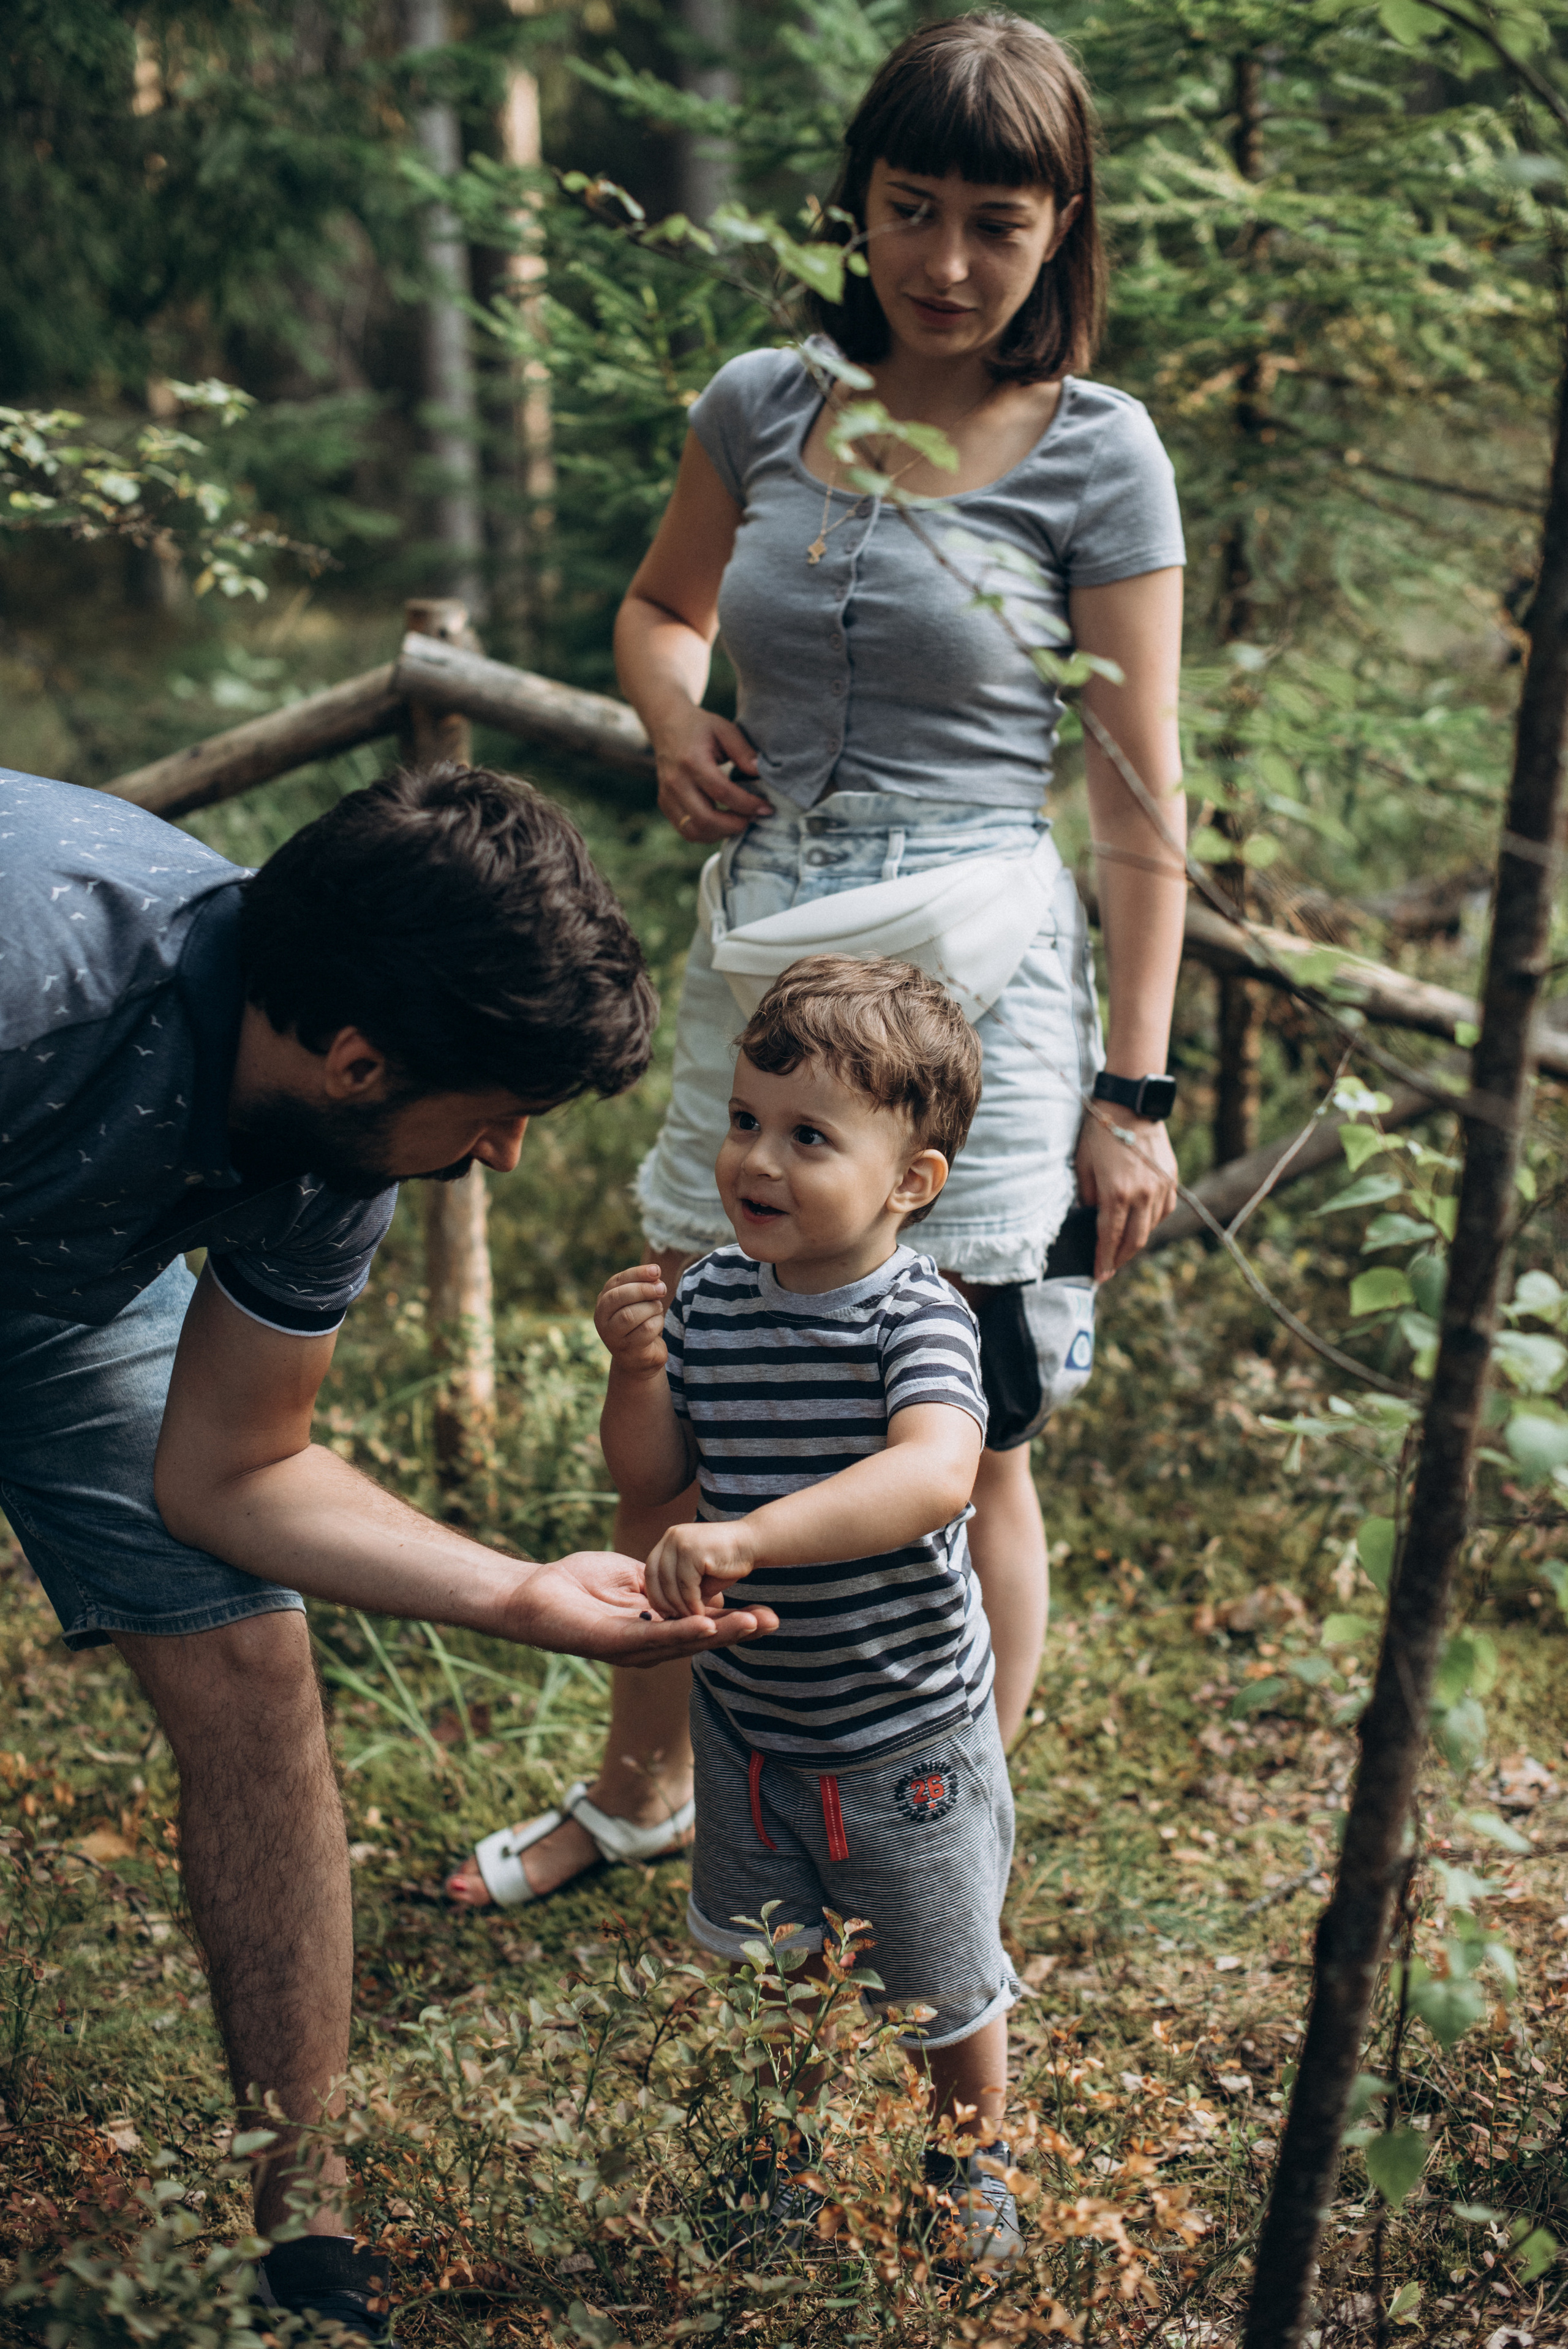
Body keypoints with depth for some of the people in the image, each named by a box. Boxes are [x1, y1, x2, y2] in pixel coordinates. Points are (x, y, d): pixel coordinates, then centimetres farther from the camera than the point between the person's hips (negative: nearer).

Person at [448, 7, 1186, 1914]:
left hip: (971, 974, -4)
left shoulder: (1097, 454, -5)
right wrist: (677, 728, 0)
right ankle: (641, 1788, 36)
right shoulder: (765, 403, 5)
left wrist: (1135, 1088, -6)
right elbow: (661, 606, 23)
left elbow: (1138, 794, -4)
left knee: (964, 1452, 5)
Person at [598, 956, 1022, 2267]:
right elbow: (651, 1482, 2)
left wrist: (750, 1537, -51)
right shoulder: (712, 1300, -7)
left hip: (905, 1730, -5)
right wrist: (639, 1372, -17)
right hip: (748, 1713, 5)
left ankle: (975, 2166, 43)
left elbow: (934, 1477, -42)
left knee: (941, 1985, 16)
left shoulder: (917, 1319, -24)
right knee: (753, 1964, 23)